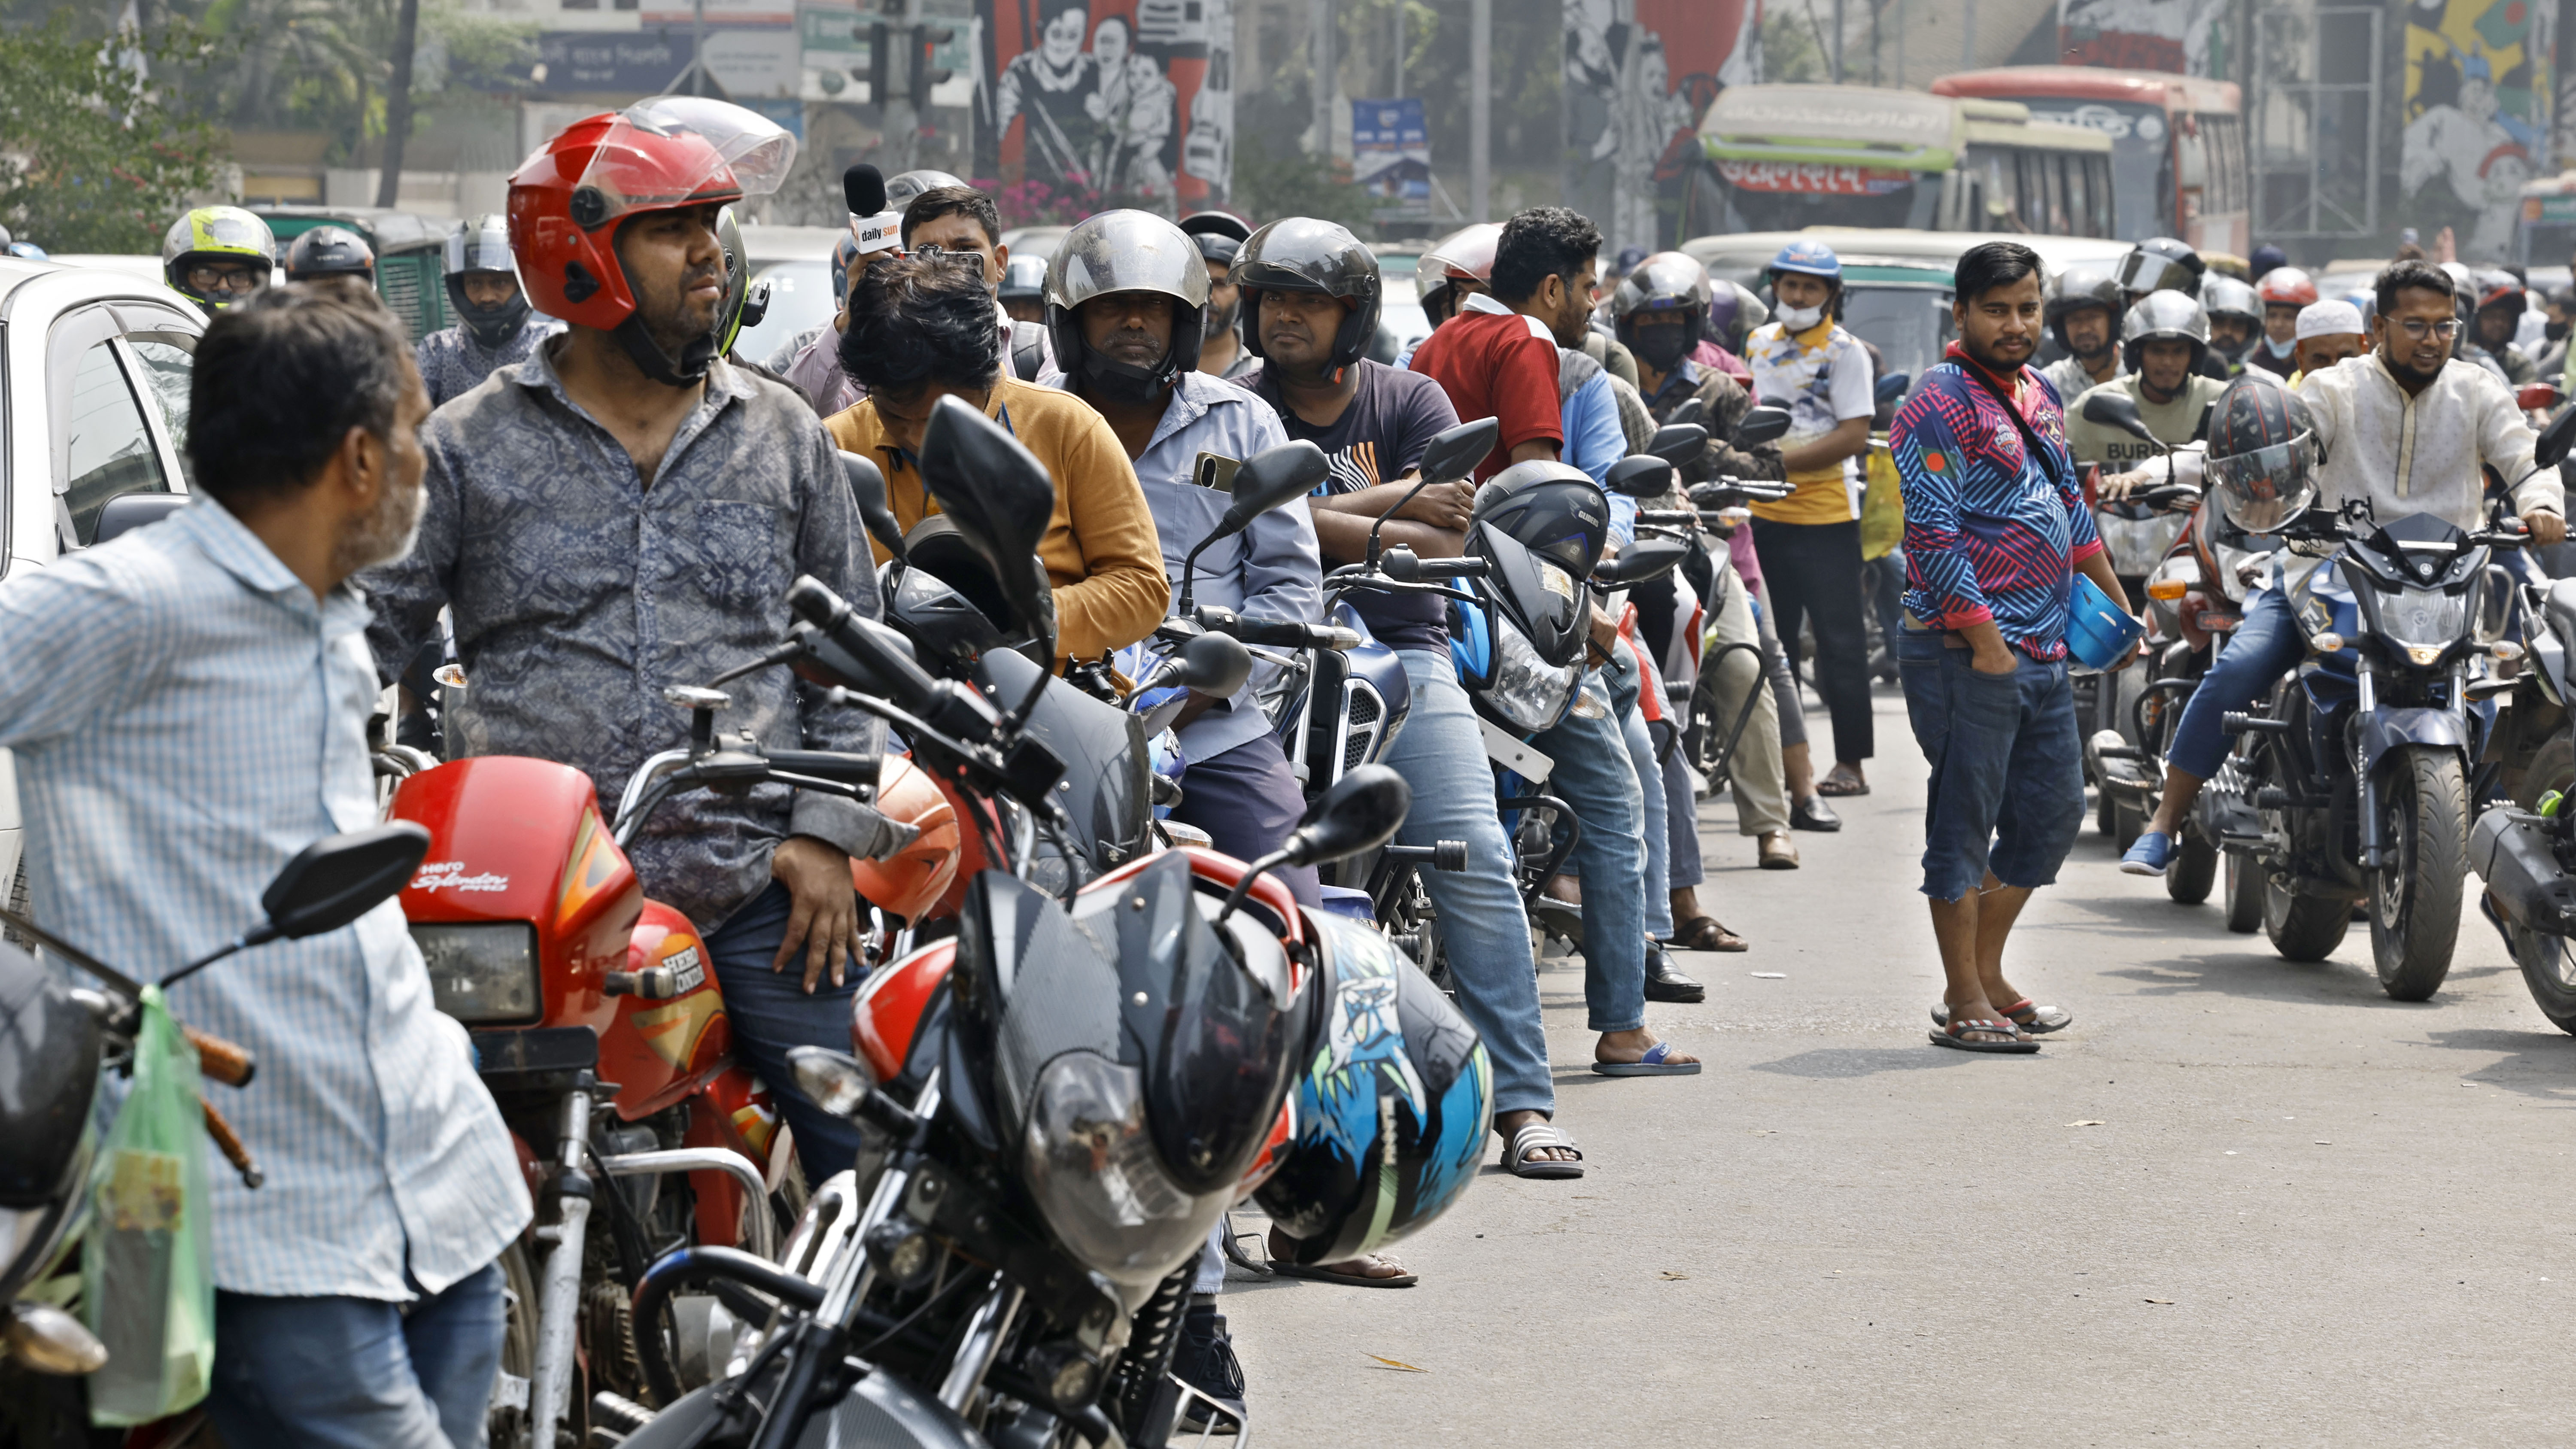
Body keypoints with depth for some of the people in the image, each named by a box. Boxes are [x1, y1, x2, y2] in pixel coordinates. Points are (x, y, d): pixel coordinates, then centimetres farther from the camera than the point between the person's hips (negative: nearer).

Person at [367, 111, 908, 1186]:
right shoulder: (470, 447, 6)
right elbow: (367, 633, 6)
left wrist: (829, 832, 4)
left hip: (755, 883, 1)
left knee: (870, 1154, -6)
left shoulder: (785, 439, 13)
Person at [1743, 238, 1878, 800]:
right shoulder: (1760, 344, 13)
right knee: (1771, 639, 10)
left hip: (1826, 515, -6)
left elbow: (1855, 437, -14)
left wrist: (1785, 461, -19)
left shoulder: (1845, 352, -6)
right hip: (1766, 513, 6)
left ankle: (1851, 761, 0)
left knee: (1839, 639, -3)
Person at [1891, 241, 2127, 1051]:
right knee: (1964, 822, -3)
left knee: (2054, 813, 13)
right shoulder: (1939, 405, -12)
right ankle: (1965, 1007, 2)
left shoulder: (2038, 394, 15)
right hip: (1965, 648, -9)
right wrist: (1985, 641, -20)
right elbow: (1933, 534, -18)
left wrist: (2116, 604, 25)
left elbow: (2069, 503, 26)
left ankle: (1986, 976, 24)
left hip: (2044, 649, 9)